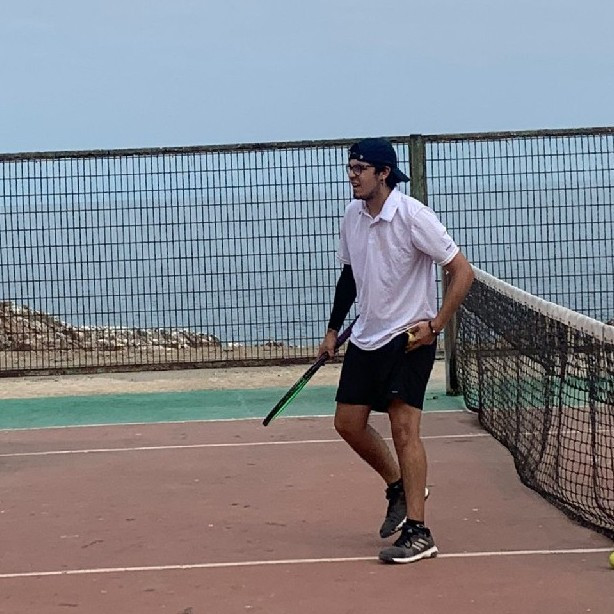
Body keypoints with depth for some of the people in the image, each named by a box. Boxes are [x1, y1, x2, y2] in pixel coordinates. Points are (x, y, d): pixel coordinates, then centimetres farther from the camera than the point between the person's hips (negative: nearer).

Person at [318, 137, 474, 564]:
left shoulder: (413, 216, -17)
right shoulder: (352, 217, 4)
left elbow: (462, 272, -15)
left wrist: (436, 324, -20)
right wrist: (334, 329, 18)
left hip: (409, 337, -7)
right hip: (366, 337, 7)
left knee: (404, 427, -12)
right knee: (348, 422, 8)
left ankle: (418, 532, -6)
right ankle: (400, 486, 31)